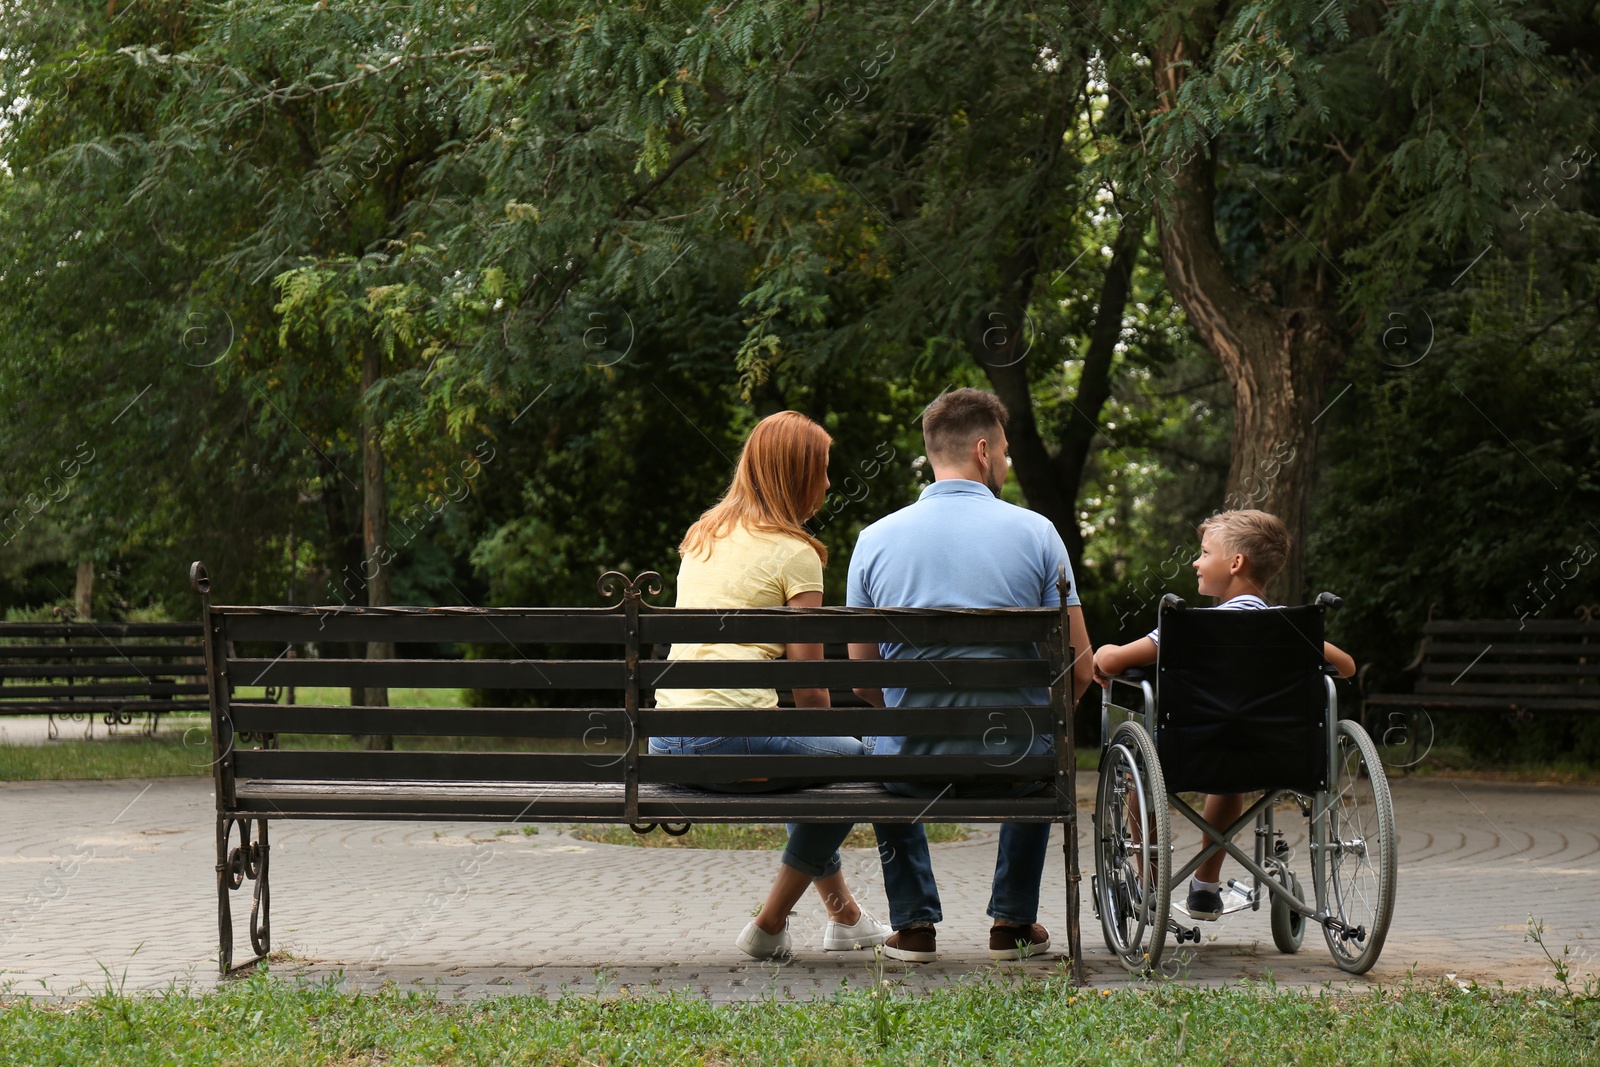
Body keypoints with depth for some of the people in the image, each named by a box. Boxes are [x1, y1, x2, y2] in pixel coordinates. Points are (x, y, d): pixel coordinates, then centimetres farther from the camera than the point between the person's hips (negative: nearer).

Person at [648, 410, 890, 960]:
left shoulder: (700, 537, 19)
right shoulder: (793, 553, -3)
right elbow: (808, 684, -4)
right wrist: (825, 738, 16)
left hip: (664, 742, 8)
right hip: (730, 736, -8)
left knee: (805, 754, 33)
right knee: (851, 759, 16)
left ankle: (845, 916, 40)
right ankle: (770, 925, 14)